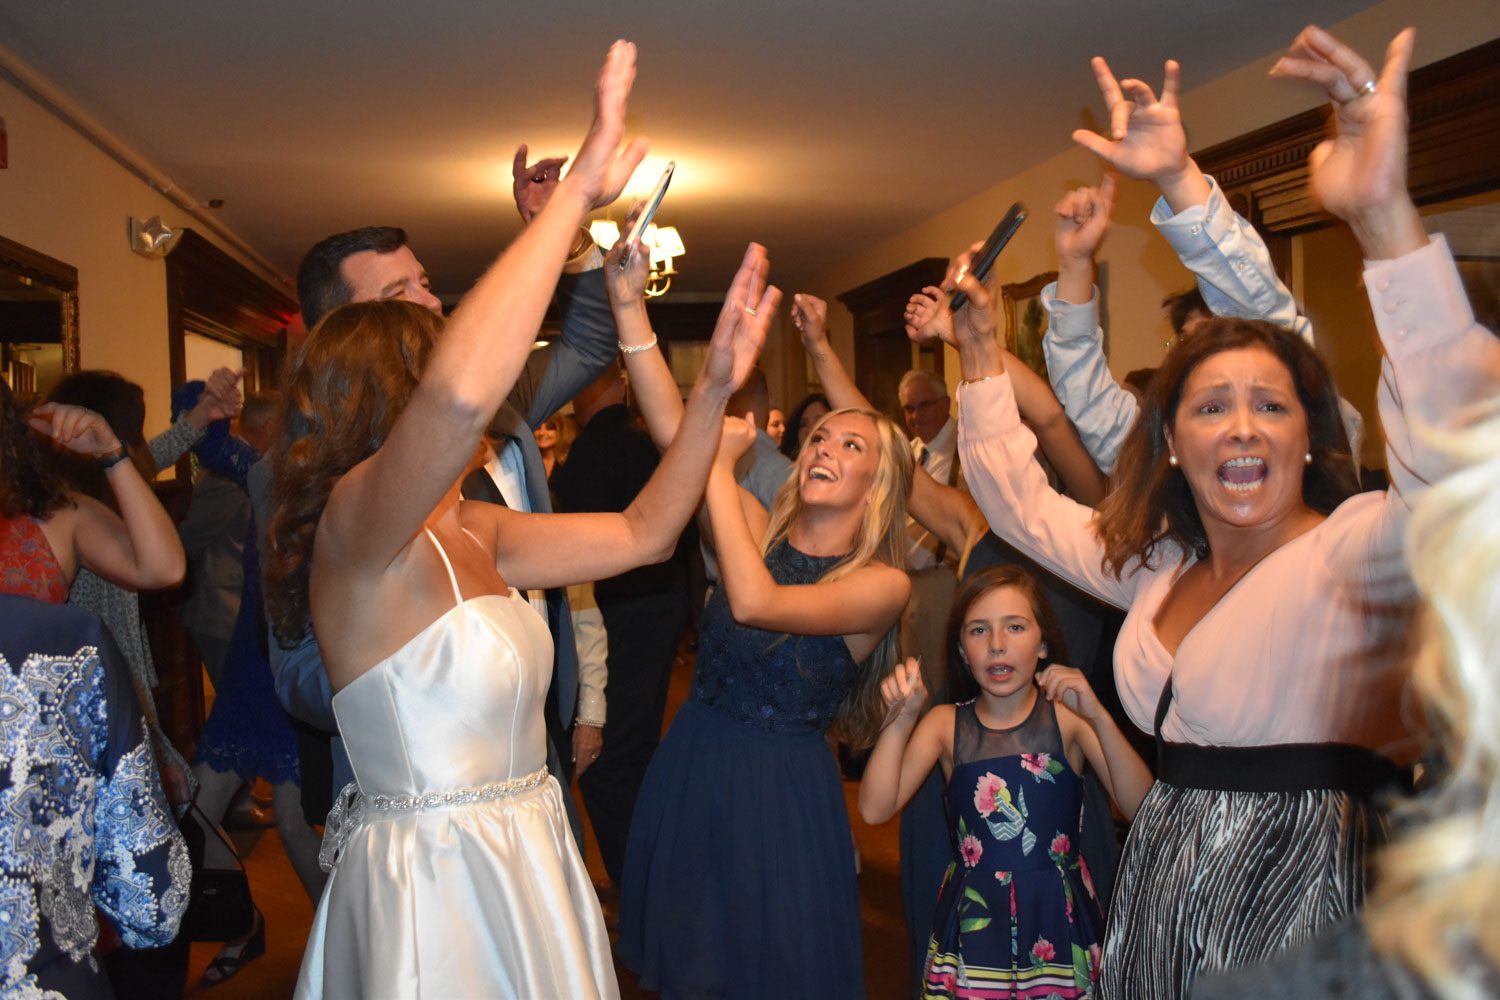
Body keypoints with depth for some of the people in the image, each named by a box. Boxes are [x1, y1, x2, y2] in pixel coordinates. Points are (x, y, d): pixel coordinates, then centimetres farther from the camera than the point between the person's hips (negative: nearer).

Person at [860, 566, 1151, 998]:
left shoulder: (1068, 717, -3)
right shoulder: (946, 723, 1)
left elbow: (1141, 808, -14)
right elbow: (874, 810, -9)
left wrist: (1099, 718, -26)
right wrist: (900, 720, -19)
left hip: (1058, 918, -1)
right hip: (974, 921, 1)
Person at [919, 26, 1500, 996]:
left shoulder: (1353, 551, -13)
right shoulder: (1157, 566, 8)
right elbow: (1023, 504, 21)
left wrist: (1386, 220, -43)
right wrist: (982, 352, 15)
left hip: (1301, 891, -6)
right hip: (1159, 895, 7)